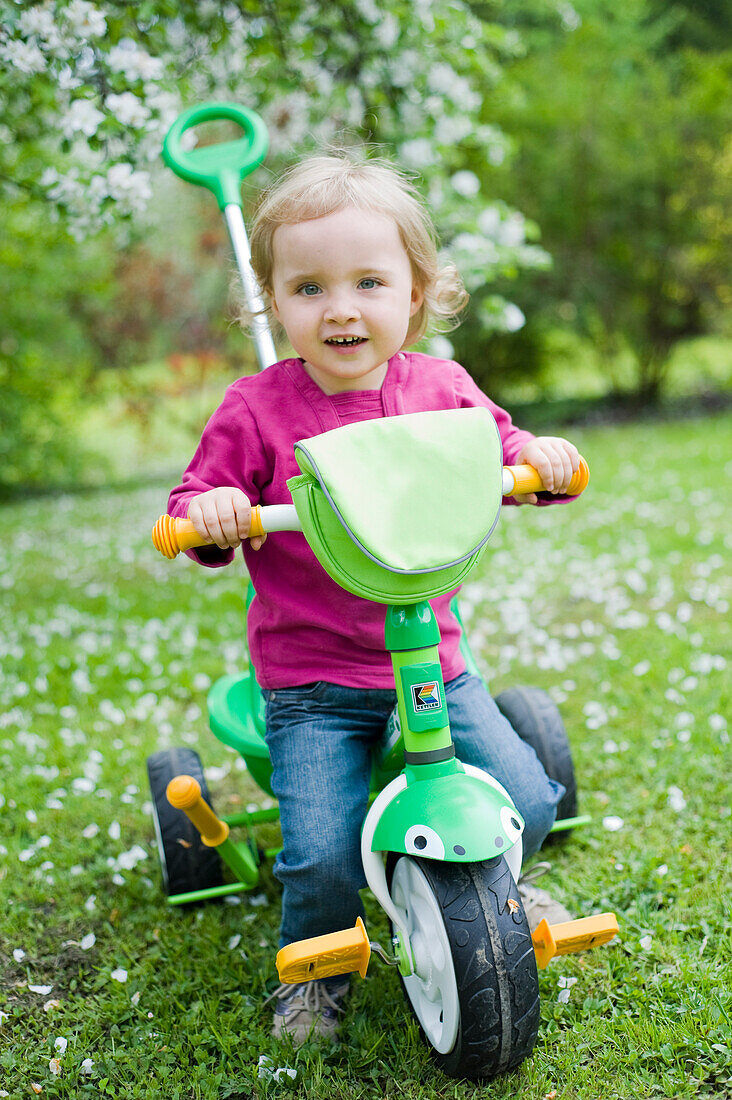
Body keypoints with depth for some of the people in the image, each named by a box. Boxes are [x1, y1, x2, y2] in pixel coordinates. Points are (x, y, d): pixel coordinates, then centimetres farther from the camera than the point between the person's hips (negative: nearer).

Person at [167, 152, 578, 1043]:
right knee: (321, 854, -14)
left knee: (524, 800, -2)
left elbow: (494, 459, 13)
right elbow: (195, 506, -3)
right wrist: (208, 510, -28)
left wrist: (536, 457, -11)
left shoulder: (441, 390, -1)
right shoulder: (256, 411, -9)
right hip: (310, 681, -2)